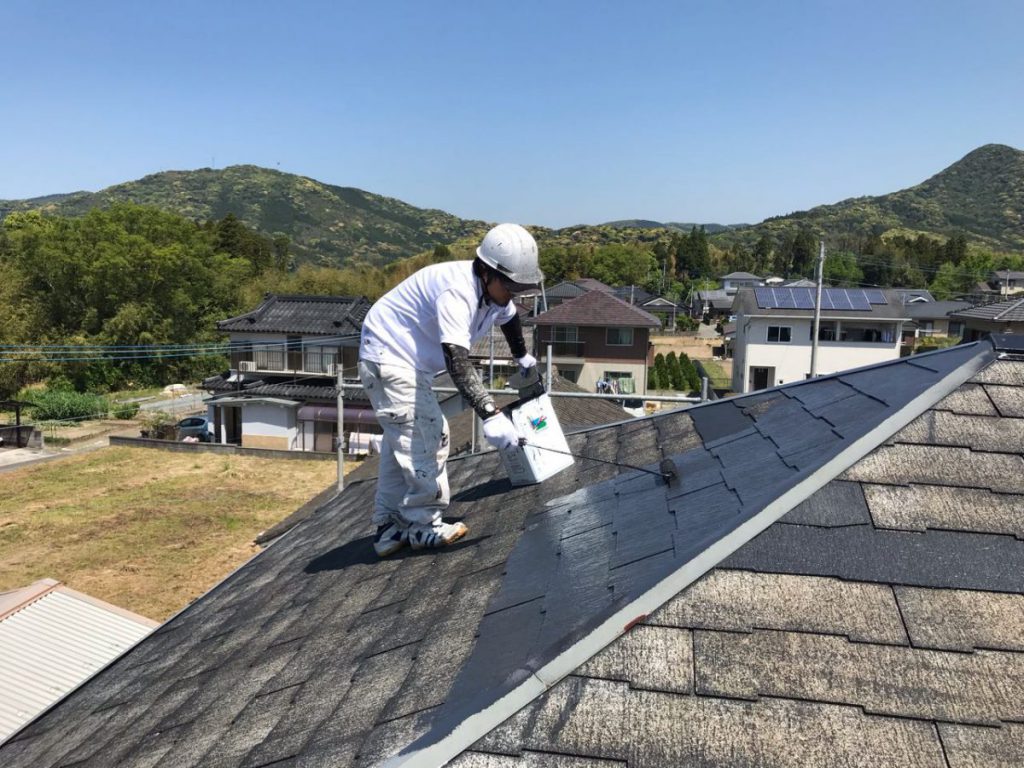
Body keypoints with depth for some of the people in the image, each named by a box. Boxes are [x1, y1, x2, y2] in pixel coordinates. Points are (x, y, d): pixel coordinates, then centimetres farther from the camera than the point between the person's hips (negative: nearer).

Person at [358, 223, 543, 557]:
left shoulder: (494, 289, -2)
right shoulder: (456, 292, -32)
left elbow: (508, 318, 22)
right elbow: (457, 362, -42)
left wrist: (522, 357, 37)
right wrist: (490, 415, -49)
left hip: (411, 361, 10)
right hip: (389, 357, -10)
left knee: (402, 442, 13)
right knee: (422, 438, -14)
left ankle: (390, 528, 21)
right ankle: (424, 524, -2)